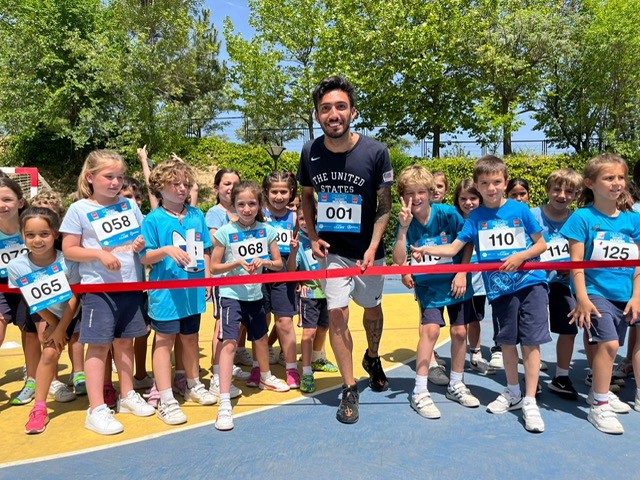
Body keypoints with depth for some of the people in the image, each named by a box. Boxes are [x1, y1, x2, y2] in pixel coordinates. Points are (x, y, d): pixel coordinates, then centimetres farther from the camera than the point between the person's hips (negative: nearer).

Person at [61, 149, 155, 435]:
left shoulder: (130, 204, 7)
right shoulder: (79, 209, -4)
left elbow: (143, 236, 15)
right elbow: (69, 250, -5)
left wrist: (141, 243, -7)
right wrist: (100, 253, -19)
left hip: (131, 284, 4)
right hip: (99, 287, -4)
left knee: (125, 340, 14)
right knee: (98, 344, -1)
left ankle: (127, 396, 28)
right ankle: (96, 410, 9)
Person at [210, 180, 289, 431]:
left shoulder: (267, 230, -1)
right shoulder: (225, 232, -10)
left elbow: (278, 264, 3)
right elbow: (214, 267, -6)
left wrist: (265, 262, -17)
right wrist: (237, 263, -21)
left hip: (256, 293, 4)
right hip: (231, 294, -4)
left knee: (261, 337, 22)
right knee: (229, 343, -15)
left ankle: (265, 377, 49)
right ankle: (224, 403, -11)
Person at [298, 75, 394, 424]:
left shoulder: (375, 152, -16)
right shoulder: (310, 153, -8)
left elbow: (384, 205, -7)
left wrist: (372, 248, -15)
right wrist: (313, 237, -4)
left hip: (368, 250, 0)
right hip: (332, 250, 1)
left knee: (372, 308, 18)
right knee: (337, 314, -5)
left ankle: (372, 359, 48)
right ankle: (349, 388, 12)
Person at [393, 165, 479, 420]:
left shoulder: (448, 213, -16)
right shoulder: (406, 222, -13)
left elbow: (468, 243, -5)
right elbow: (398, 261, -22)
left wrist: (462, 273, -12)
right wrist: (403, 228, -30)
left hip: (455, 282, 1)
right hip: (428, 286, -1)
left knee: (459, 331, 5)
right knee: (430, 329, -16)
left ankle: (456, 385, 26)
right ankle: (419, 392, -6)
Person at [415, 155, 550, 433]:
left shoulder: (520, 210, -3)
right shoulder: (476, 217, 1)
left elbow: (541, 244, 3)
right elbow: (453, 248, -4)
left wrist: (520, 256, -14)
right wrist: (426, 249, -18)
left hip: (530, 282, -2)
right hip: (499, 288, 2)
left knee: (530, 341, -2)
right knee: (507, 340, 12)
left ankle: (530, 402, 8)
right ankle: (512, 393, 30)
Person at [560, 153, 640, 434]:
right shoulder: (582, 217, -8)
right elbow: (576, 262, -10)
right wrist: (582, 298, -15)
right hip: (594, 292, -5)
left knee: (604, 345, 14)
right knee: (608, 343, -16)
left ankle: (599, 391, 36)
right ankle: (599, 407, -4)